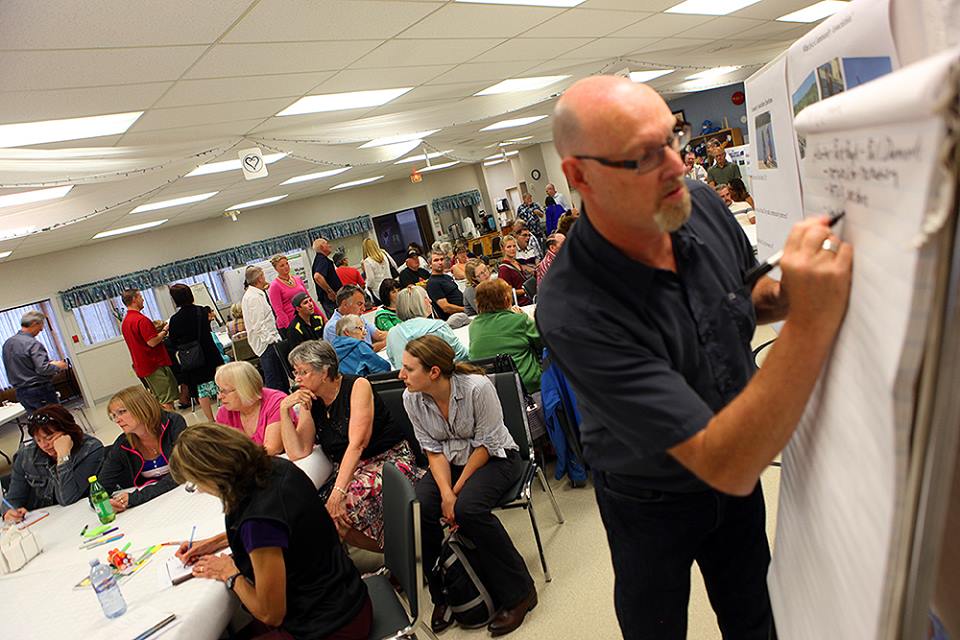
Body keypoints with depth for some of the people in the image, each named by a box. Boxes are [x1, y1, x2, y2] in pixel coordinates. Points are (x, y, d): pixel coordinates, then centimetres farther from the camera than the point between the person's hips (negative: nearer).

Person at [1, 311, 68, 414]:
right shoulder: (33, 343, -18)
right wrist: (58, 366, -5)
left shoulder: (7, 343, 9)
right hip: (39, 391, -8)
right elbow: (43, 369, -24)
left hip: (20, 392, 8)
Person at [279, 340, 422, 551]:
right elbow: (298, 453, -2)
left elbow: (357, 443, -21)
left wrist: (338, 490, -31)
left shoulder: (357, 386, -11)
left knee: (346, 504, -32)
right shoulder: (309, 402, 6)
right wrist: (284, 410, -10)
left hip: (389, 459, -6)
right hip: (346, 469, 6)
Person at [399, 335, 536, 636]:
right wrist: (446, 492, -20)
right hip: (449, 461, 5)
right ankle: (443, 595, 1)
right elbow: (433, 450, -6)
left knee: (467, 508, -32)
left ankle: (518, 592, -11)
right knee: (417, 508, -22)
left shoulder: (477, 387, -27)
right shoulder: (411, 398, -11)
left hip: (495, 457, -5)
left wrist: (457, 489, -20)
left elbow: (486, 444, -19)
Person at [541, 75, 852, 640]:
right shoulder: (573, 311, -38)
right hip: (652, 502, -4)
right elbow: (727, 467, -37)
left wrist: (791, 293, -16)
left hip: (738, 474, 5)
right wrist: (812, 322, -45)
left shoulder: (700, 203, -17)